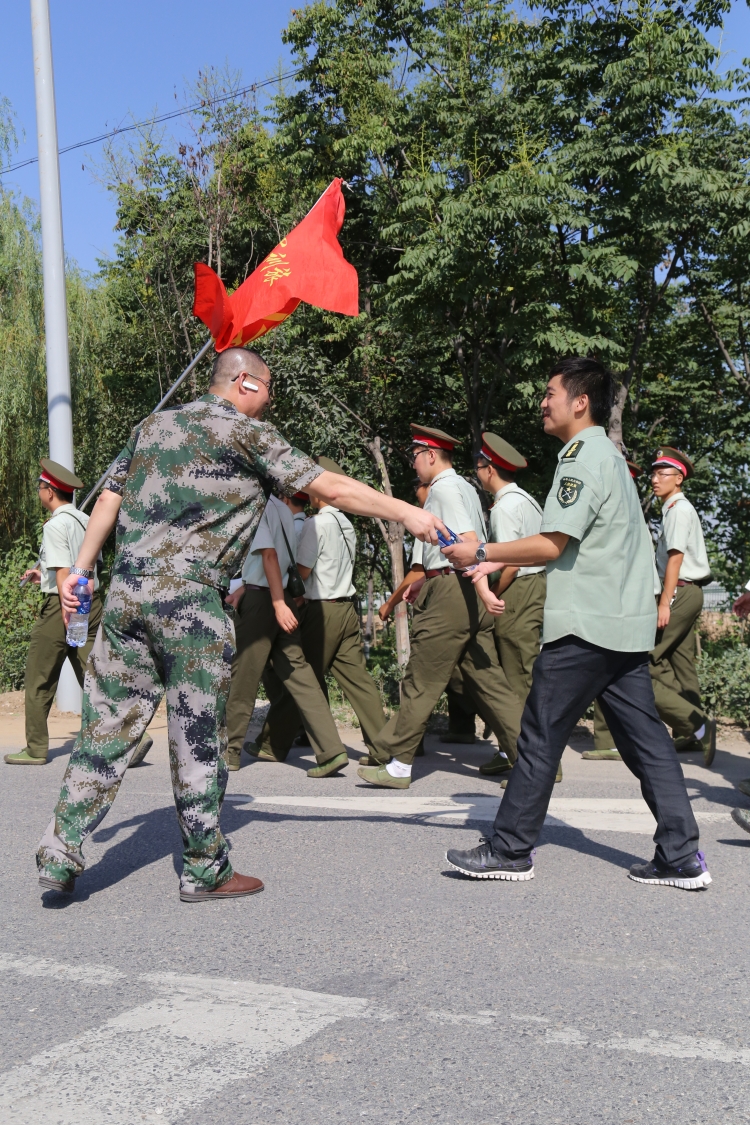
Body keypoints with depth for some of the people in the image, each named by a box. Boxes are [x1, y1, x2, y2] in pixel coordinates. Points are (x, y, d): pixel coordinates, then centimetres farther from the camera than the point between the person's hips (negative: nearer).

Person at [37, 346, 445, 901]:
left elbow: (109, 499, 16)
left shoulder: (153, 425, 19)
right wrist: (409, 514, 1)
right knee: (198, 738, 2)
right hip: (189, 599, -6)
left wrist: (81, 569, 18)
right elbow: (332, 488, -4)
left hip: (125, 590, 7)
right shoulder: (247, 433, -1)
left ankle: (60, 855, 10)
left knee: (107, 728, 10)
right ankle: (205, 870, 11)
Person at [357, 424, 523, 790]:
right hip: (467, 591, 9)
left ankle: (396, 763, 4)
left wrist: (482, 590, -28)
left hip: (450, 592, -9)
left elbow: (468, 540, -20)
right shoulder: (463, 487, 21)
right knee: (487, 679, 7)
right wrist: (427, 579, 33)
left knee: (421, 681, -3)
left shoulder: (443, 488, -8)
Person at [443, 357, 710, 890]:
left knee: (541, 735, -1)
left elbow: (552, 545, -17)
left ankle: (511, 849, 8)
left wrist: (482, 553, -7)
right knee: (644, 736, 7)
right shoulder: (609, 455, 20)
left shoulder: (584, 457, -12)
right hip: (627, 625, 10)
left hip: (585, 625, -10)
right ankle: (682, 856, 7)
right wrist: (501, 562, 20)